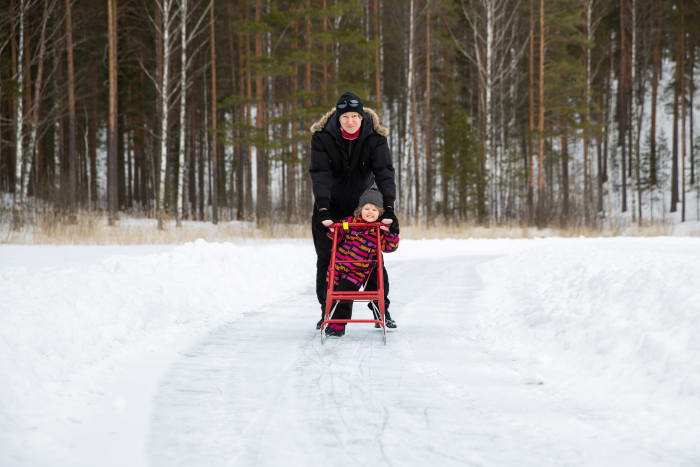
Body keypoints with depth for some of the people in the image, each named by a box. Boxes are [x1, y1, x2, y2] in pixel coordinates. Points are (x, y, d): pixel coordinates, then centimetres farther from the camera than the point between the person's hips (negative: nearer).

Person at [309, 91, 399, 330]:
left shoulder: (375, 136, -16)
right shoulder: (322, 136, -19)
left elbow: (384, 171, -24)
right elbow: (319, 174, -26)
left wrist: (389, 208, -35)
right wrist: (323, 209, -38)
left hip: (363, 201, 0)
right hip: (331, 203, 0)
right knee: (326, 257, -1)